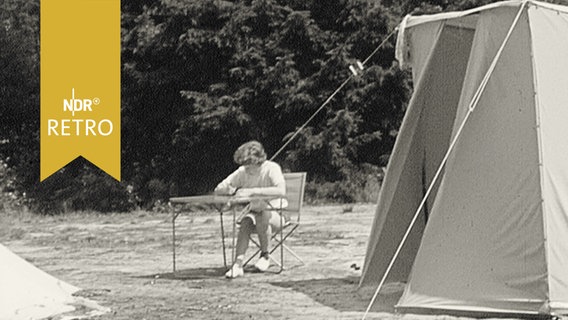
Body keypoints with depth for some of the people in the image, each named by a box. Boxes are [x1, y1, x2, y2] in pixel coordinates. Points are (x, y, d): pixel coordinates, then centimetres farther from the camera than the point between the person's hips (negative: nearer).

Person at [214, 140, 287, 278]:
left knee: (262, 218, -35)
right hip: (254, 211, 4)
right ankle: (238, 265, -34)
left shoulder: (271, 168, -20)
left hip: (276, 213, -4)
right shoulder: (242, 172, -5)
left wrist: (253, 191, -40)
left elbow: (281, 191, -38)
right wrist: (228, 190, -26)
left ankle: (265, 255, -12)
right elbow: (218, 189, 0)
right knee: (245, 223, -28)